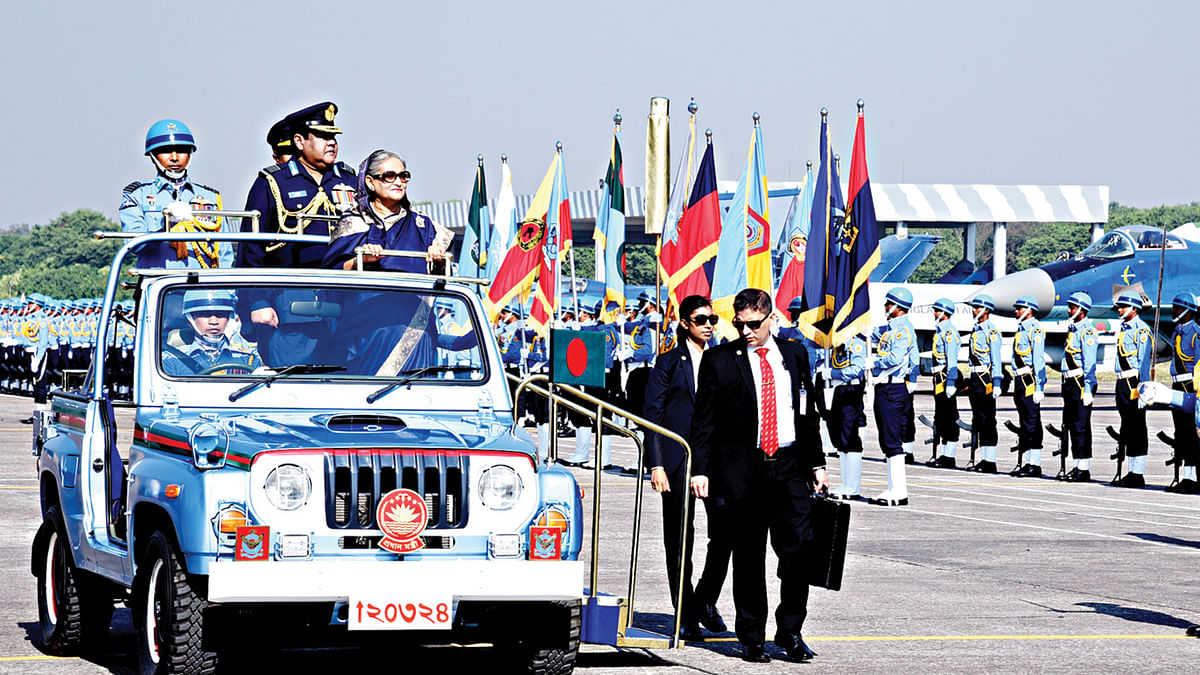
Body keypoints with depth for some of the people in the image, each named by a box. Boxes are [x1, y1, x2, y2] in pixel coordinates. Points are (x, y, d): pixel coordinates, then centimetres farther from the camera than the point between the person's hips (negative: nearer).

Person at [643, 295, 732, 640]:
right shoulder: (669, 363, 2)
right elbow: (653, 415, -1)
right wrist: (656, 465, -9)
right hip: (679, 461, -3)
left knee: (726, 532, -6)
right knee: (679, 541, 1)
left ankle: (706, 601, 15)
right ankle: (687, 615, 10)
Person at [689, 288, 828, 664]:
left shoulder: (794, 355, 11)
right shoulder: (718, 360, 0)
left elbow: (809, 415, 17)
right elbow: (703, 421, 0)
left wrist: (816, 464, 14)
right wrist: (701, 470, -7)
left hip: (790, 466, 2)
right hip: (743, 470, -2)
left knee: (799, 549, -4)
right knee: (748, 557, 2)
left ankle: (790, 632, 11)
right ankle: (751, 639, 11)